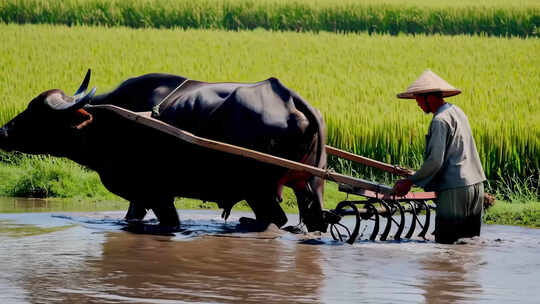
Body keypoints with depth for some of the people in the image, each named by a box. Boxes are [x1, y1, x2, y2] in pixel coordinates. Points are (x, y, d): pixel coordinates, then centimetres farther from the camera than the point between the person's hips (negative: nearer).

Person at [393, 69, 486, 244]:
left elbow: (435, 161, -18)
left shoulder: (440, 120, -12)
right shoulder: (457, 112, 17)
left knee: (445, 243, -8)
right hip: (475, 185, 9)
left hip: (455, 190, -9)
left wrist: (410, 182, -11)